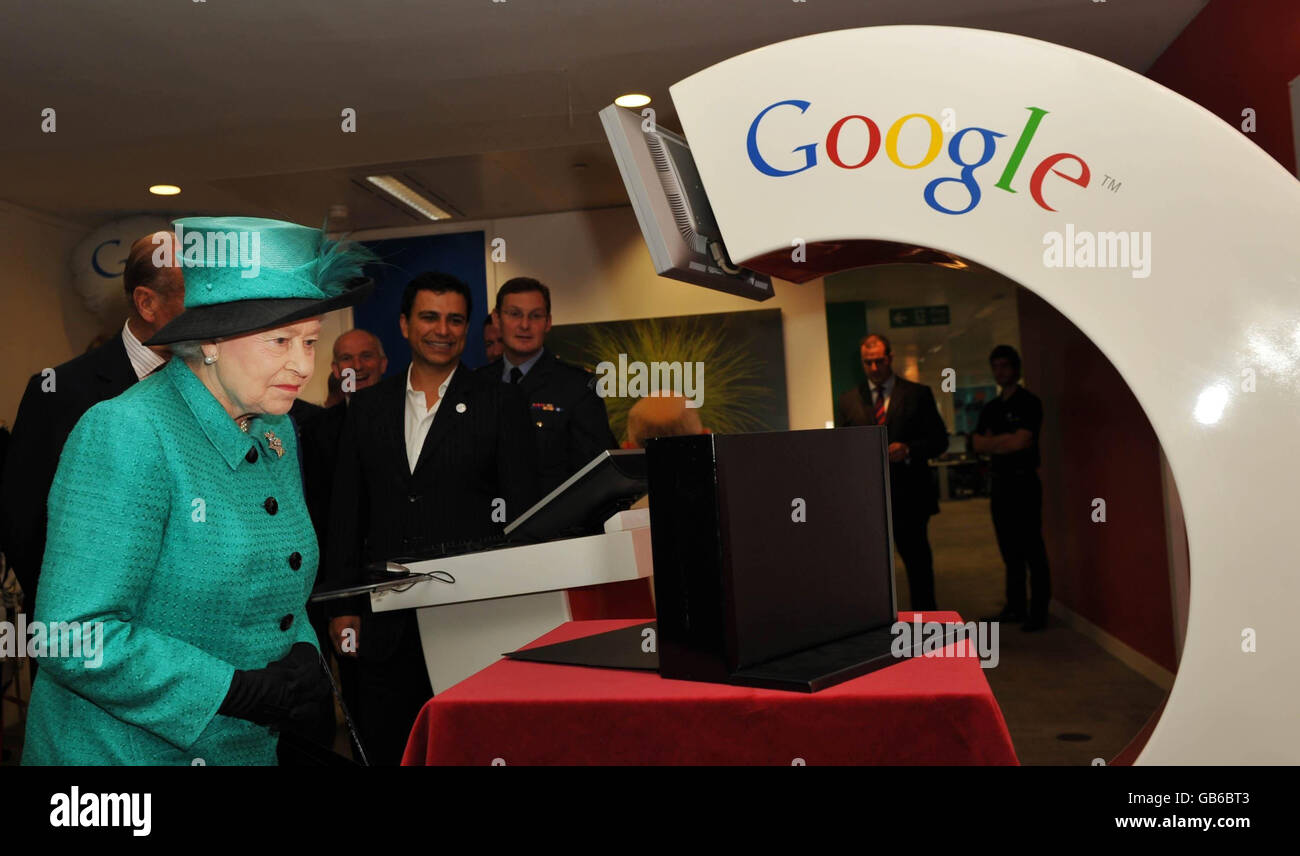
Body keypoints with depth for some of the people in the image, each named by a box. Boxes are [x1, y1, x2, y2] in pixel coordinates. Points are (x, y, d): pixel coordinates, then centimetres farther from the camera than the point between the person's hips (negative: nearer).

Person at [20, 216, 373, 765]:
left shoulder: (276, 432, 3)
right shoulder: (126, 434, -20)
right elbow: (76, 638, -23)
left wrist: (303, 653, -7)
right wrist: (240, 691, -23)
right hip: (120, 749, -7)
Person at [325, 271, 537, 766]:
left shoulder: (501, 404, 1)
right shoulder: (369, 406, 11)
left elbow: (522, 509, 0)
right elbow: (347, 512, 12)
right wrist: (343, 606, 7)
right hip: (386, 622, 3)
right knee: (384, 749, 9)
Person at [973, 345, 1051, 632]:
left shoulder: (1028, 402, -4)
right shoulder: (990, 408, 15)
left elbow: (1021, 441, -15)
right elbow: (978, 444, 4)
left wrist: (993, 441, -1)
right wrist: (1007, 440, -9)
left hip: (1024, 481, -7)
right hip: (1000, 483, 7)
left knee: (1032, 549, -4)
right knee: (1010, 550, 12)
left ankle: (1038, 611, 1)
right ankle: (1015, 607, 19)